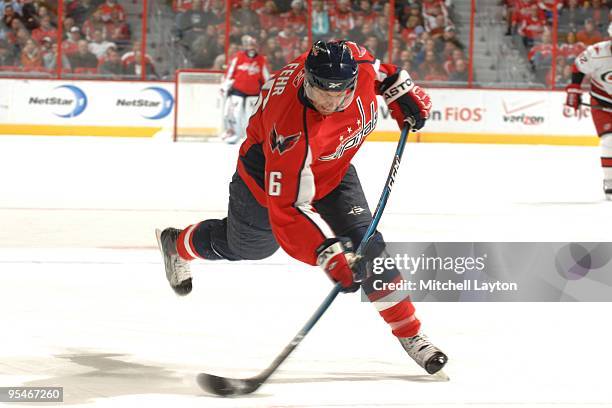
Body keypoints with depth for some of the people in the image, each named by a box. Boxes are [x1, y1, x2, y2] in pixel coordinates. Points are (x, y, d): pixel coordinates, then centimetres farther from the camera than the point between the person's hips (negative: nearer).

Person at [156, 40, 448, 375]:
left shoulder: (354, 60, -31)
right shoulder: (294, 133, -47)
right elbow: (287, 209, -46)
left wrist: (401, 89, -5)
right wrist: (327, 253, -53)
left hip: (332, 166, 4)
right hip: (267, 171, -4)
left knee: (366, 245, -11)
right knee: (245, 245, 23)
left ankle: (409, 332, 0)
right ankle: (179, 245, 56)